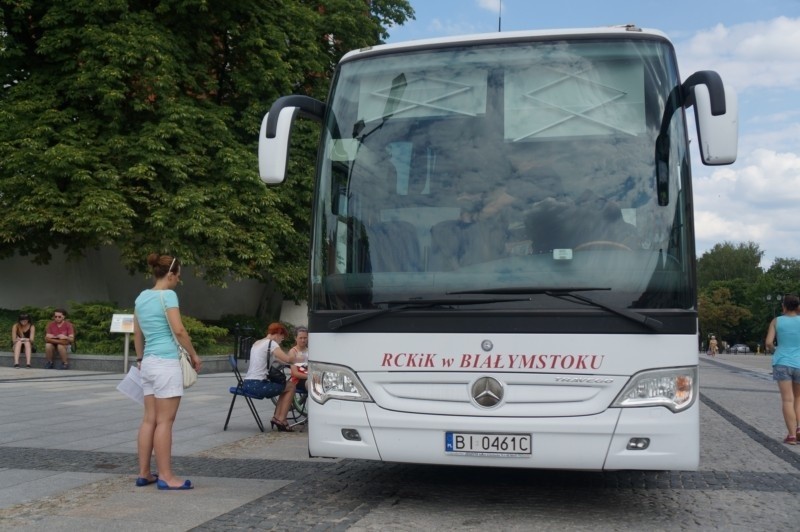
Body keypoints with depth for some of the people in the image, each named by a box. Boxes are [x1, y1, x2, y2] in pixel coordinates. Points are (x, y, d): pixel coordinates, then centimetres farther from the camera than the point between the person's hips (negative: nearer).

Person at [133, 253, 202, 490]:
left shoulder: (142, 297, 13)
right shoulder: (168, 295, -11)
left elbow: (137, 333, 19)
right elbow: (178, 330, -16)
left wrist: (140, 358, 27)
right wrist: (194, 355, -5)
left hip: (149, 362, 8)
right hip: (166, 362, -8)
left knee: (149, 420, 11)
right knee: (164, 421, -5)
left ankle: (144, 473, 15)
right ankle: (166, 476, -2)